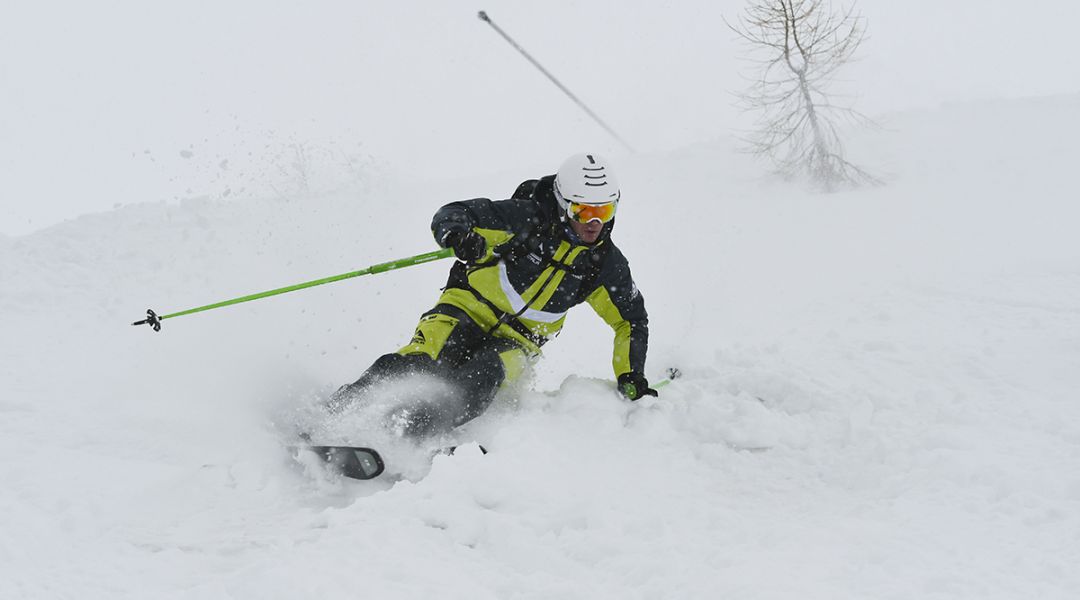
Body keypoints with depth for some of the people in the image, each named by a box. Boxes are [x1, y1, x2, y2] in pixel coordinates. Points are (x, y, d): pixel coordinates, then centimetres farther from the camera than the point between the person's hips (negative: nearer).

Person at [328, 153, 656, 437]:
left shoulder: (606, 263, 1)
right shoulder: (527, 217, -12)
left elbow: (632, 321, 16)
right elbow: (451, 214, -13)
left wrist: (630, 376, 5)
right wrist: (460, 237, -38)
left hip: (517, 341, 3)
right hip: (470, 309, -3)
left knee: (486, 376, -33)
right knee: (420, 362, -33)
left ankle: (406, 434, -49)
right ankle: (331, 416, -36)